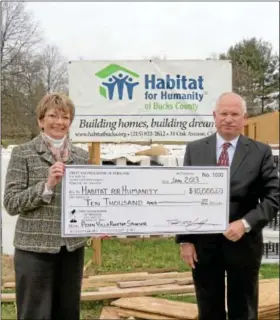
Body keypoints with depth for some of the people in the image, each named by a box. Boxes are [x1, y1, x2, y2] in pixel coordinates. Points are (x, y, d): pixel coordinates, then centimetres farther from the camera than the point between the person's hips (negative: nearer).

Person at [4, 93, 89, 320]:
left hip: (73, 248, 4)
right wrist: (47, 185, -19)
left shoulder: (82, 156, 8)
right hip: (35, 249, -4)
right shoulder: (23, 153, -3)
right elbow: (10, 203, -9)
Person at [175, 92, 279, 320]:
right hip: (202, 244, 1)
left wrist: (245, 223, -18)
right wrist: (185, 240, -3)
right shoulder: (194, 149, 3)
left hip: (243, 244, -1)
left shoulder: (261, 152, -1)